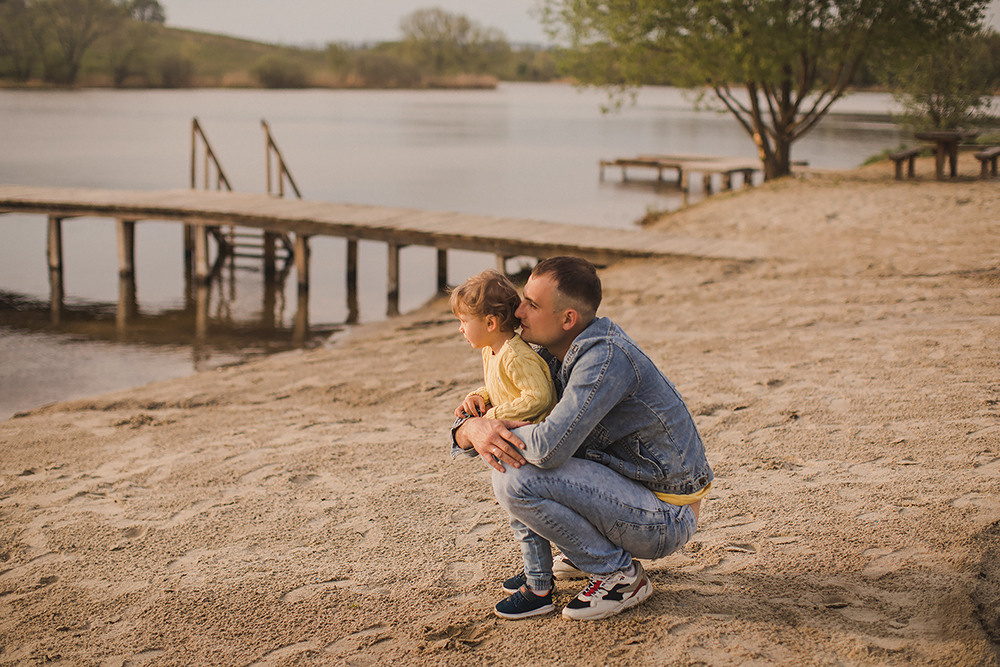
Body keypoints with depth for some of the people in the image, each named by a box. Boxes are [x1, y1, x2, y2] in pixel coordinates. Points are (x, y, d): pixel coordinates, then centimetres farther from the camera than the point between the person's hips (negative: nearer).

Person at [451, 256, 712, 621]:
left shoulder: (606, 358, -26)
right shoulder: (555, 356, 3)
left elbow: (549, 446, -35)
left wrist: (486, 428, -16)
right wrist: (471, 430, -16)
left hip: (665, 518, -9)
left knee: (517, 479, -23)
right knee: (504, 453, 6)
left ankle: (620, 575, -5)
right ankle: (538, 582, 12)